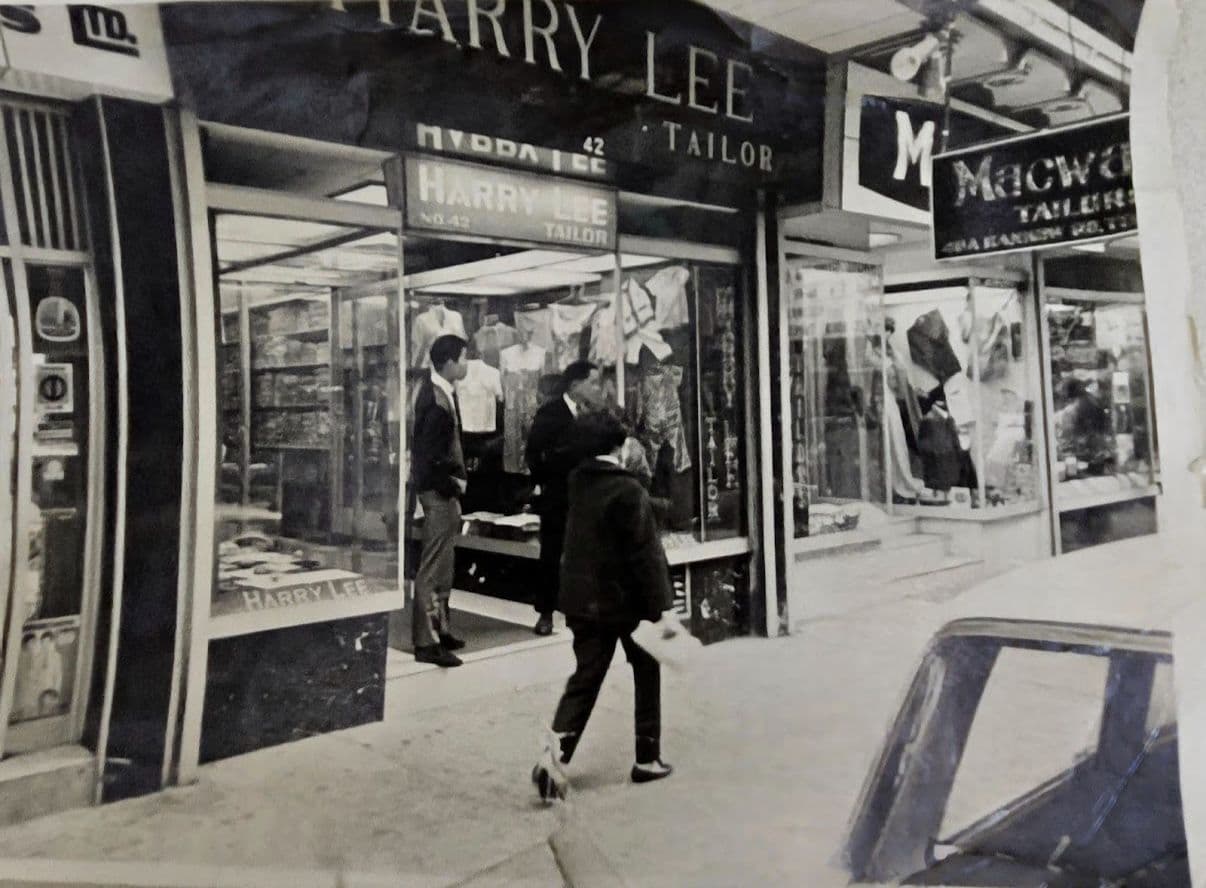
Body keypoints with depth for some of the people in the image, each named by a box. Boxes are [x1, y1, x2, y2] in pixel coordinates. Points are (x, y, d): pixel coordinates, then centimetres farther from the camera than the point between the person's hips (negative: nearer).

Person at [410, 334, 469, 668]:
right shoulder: (435, 400, -22)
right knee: (433, 568, -3)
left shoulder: (442, 392, 8)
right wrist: (452, 485, -13)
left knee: (444, 565, 19)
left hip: (446, 489, 10)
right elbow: (429, 455, -22)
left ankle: (439, 628, 31)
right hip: (439, 490, -10)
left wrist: (459, 478, 7)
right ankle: (426, 642, 5)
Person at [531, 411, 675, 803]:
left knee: (585, 678, 7)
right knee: (647, 674, 14)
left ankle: (554, 754, -11)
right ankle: (647, 758, 22)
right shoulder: (628, 489, -17)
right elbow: (645, 552, -19)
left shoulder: (577, 483, 4)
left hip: (582, 598, 5)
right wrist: (660, 605, -14)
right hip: (626, 599, -5)